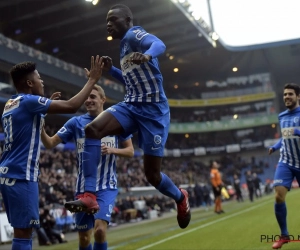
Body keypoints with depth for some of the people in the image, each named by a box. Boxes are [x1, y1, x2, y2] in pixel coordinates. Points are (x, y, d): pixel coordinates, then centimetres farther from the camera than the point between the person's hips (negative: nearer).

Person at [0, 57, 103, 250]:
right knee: (23, 232, -7)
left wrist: (47, 105, 26)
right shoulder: (29, 101, -12)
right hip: (21, 175, -10)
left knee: (22, 230, 15)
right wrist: (93, 80, -7)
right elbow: (71, 106, -17)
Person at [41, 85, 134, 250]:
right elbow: (50, 144, -4)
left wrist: (112, 150, -16)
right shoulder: (76, 122, 1)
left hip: (107, 187, -2)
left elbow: (130, 151, 4)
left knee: (100, 230, -21)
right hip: (83, 187, 2)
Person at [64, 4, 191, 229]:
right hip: (130, 106, 8)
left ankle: (180, 198, 31)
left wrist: (147, 55, -50)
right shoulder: (125, 44, 20)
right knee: (92, 129, -21)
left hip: (153, 109, -8)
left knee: (152, 174, -2)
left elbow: (160, 44, -28)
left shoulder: (134, 34, -6)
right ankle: (89, 196, -23)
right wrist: (111, 69, 15)